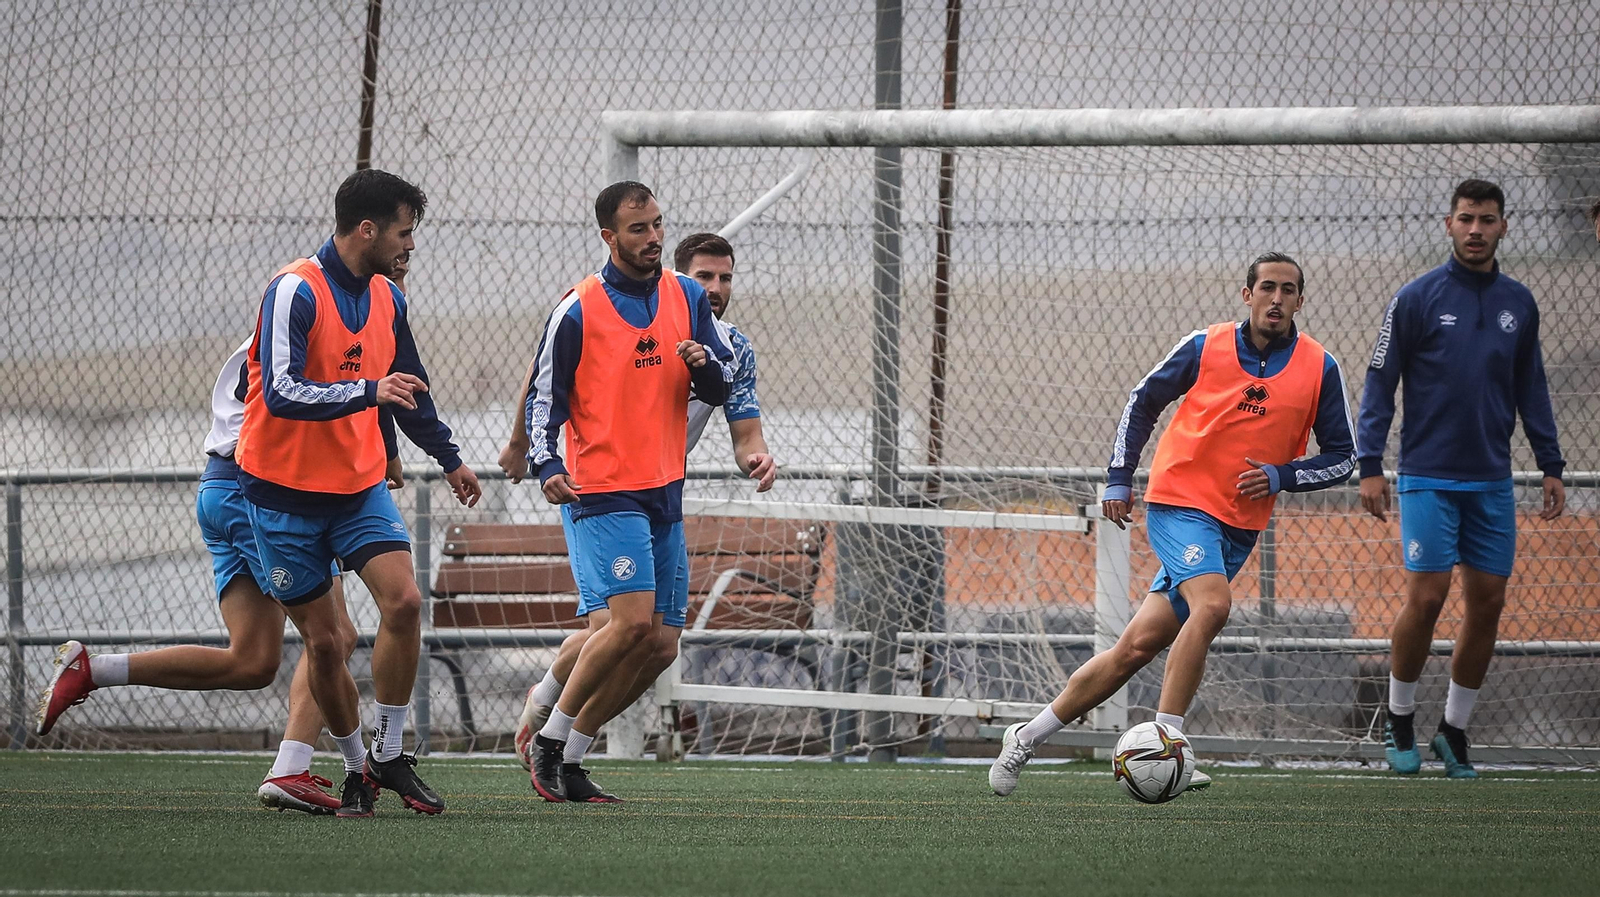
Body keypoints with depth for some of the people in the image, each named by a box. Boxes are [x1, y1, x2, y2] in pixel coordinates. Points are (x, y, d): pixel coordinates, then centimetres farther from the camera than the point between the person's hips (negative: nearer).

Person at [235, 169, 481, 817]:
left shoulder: (386, 298, 6)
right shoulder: (295, 292, -17)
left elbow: (408, 388, 24)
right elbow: (282, 394, -28)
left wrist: (448, 458, 35)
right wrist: (368, 391, -37)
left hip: (360, 486, 5)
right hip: (286, 491, -5)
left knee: (403, 601, -16)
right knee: (324, 642, -1)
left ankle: (388, 755, -4)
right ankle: (356, 768, 18)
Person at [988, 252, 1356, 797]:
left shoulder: (1320, 369, 1)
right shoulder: (1205, 347, -2)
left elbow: (1342, 457, 7)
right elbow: (1143, 402, 12)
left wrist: (1281, 476, -9)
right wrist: (1118, 479, 7)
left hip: (1238, 528, 3)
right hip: (1179, 504, -3)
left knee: (1139, 646, 0)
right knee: (1212, 604, -30)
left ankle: (1028, 737, 12)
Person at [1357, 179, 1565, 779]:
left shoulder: (1518, 304, 9)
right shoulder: (1417, 299, -4)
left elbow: (1531, 389, 16)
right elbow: (1380, 384, -2)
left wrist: (1551, 465, 11)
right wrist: (1370, 466, -8)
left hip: (1492, 481, 4)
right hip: (1429, 476, -4)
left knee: (1488, 601, 1)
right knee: (1426, 596, -10)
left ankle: (1455, 729, 14)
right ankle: (1399, 719, 9)